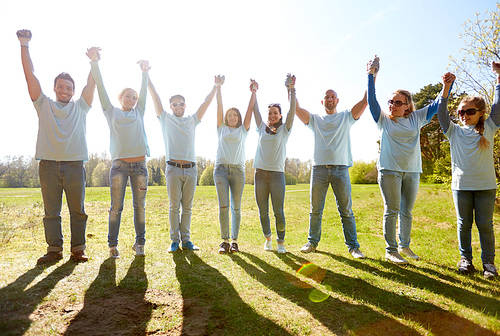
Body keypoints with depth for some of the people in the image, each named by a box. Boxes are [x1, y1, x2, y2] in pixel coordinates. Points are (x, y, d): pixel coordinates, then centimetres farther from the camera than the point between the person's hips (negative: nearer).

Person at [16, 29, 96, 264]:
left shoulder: (80, 107, 15)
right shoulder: (44, 105, 14)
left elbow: (92, 84, 10)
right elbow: (30, 76, 9)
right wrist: (24, 46, 4)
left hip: (75, 165, 0)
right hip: (48, 165, 1)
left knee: (77, 210, 2)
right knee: (51, 211, 4)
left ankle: (78, 249, 10)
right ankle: (54, 250, 13)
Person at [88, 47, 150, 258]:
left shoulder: (138, 113, 18)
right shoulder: (112, 112, 12)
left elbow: (144, 92, 11)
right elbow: (101, 89, 3)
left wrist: (144, 72, 2)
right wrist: (94, 63, -4)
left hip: (139, 165, 2)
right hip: (119, 165, -2)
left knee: (139, 206, 5)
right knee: (116, 207, -1)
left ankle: (139, 243, 13)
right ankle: (113, 245, 9)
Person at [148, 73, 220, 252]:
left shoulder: (192, 120, 16)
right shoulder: (165, 119, 12)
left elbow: (206, 102, 11)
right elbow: (155, 97, 8)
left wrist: (216, 86, 4)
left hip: (191, 169, 2)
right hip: (173, 168, -2)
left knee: (187, 207, 6)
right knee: (174, 206, 1)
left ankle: (186, 239, 13)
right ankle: (174, 240, 10)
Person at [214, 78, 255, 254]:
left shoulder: (243, 130, 16)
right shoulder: (221, 128, 15)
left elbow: (250, 109, 12)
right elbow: (219, 106, 10)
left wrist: (253, 92, 7)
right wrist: (218, 87, 7)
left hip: (238, 170, 1)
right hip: (221, 168, -1)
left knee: (236, 207, 2)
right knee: (223, 205, -7)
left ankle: (234, 241, 8)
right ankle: (224, 240, -1)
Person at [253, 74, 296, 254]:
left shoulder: (284, 130, 7)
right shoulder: (262, 128, 14)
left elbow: (292, 110, -2)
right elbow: (255, 110, 14)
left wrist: (291, 90, -8)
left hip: (277, 174, -2)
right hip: (260, 173, 3)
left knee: (278, 211, -3)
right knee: (263, 211, 7)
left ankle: (281, 242, 12)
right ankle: (267, 238, 26)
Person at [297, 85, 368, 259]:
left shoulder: (346, 117, 14)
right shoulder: (315, 119, 16)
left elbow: (365, 101, 6)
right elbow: (296, 108, 8)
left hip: (341, 168, -1)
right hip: (319, 168, 1)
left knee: (346, 211, 2)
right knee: (315, 210, 7)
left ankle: (353, 246, 10)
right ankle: (312, 242, 20)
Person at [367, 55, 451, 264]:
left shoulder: (416, 119, 12)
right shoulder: (383, 120, 4)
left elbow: (436, 105, 15)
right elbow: (371, 100, -3)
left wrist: (447, 85, 4)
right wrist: (371, 76, -8)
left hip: (412, 171, 4)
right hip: (389, 170, -3)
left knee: (407, 211, 12)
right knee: (392, 211, -3)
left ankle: (404, 246, 27)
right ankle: (391, 250, 5)